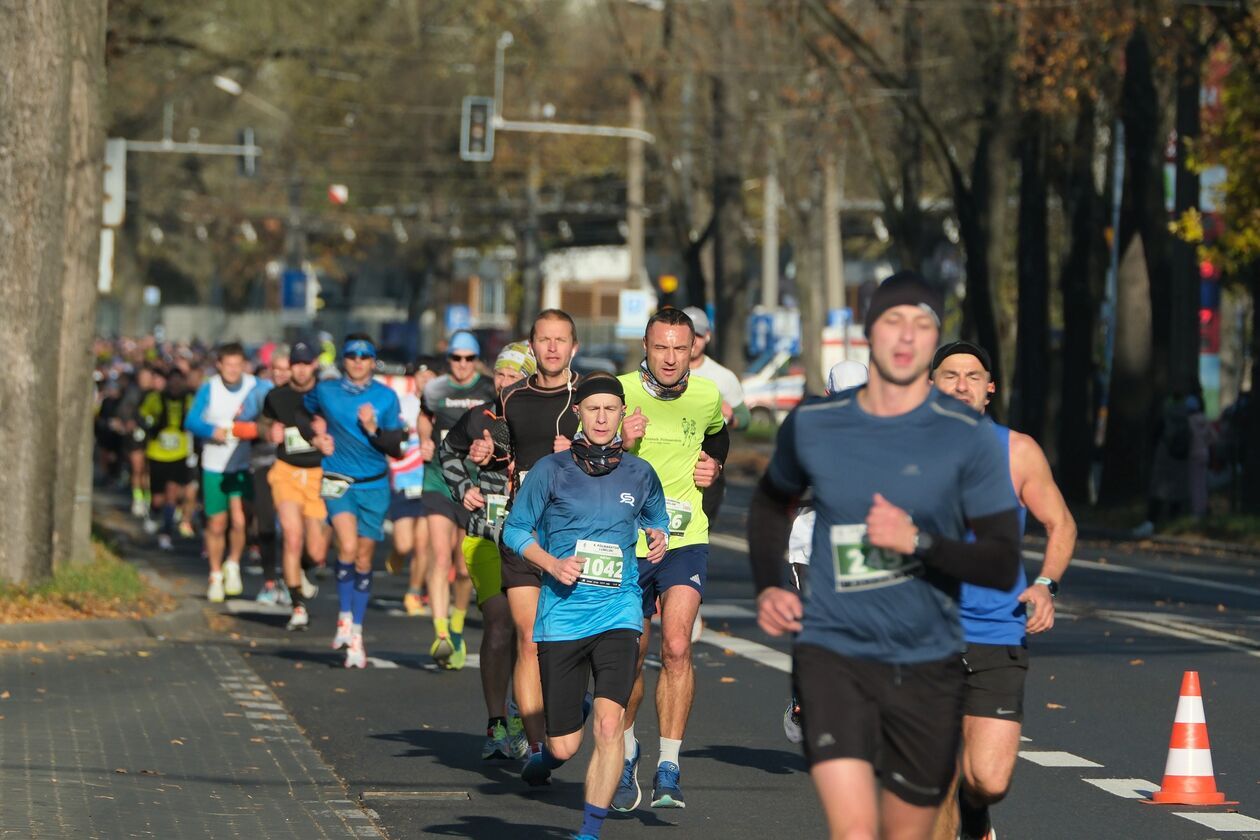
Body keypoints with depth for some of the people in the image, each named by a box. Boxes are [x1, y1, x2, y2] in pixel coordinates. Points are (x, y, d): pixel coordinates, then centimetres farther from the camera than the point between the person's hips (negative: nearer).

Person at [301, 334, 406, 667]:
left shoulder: (386, 397, 0)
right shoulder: (326, 391, 2)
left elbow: (396, 447, -1)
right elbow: (302, 412, 23)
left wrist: (373, 430, -17)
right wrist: (315, 437, 7)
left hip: (374, 484, 1)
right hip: (338, 481, -1)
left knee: (364, 559, 5)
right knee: (348, 546, -23)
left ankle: (356, 633, 14)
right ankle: (344, 618, -9)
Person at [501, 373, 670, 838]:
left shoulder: (639, 473, 6)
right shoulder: (551, 469, 0)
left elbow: (657, 519, 25)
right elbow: (515, 529, 7)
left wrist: (659, 538, 2)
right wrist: (553, 564, -9)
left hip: (618, 611, 1)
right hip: (561, 612, 0)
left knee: (609, 724, -20)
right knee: (565, 747, 4)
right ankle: (549, 750, 43)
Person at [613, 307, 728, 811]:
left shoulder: (706, 397, 2)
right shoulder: (620, 393, -7)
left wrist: (714, 466, 8)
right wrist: (621, 445, -23)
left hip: (685, 540, 0)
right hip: (627, 542, 0)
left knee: (676, 647, -17)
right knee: (631, 657, 8)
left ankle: (669, 770, -12)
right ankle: (626, 753, 34)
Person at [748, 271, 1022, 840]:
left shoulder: (967, 437, -4)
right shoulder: (812, 425, 3)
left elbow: (1004, 565, -6)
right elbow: (770, 503, 25)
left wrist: (918, 541, -20)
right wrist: (767, 588, 10)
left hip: (926, 666, 1)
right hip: (833, 654, -1)